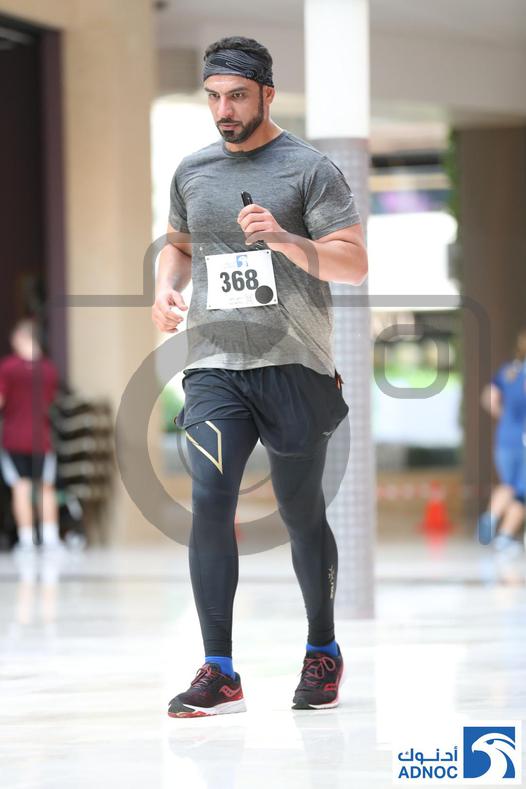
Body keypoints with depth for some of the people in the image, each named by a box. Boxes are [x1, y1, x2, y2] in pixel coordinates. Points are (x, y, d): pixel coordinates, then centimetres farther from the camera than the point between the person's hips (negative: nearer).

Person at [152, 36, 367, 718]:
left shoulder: (310, 169, -2)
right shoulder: (191, 171, 13)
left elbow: (354, 263, -7)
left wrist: (282, 238, -21)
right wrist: (166, 289, 8)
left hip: (295, 363, -3)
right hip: (213, 363, 3)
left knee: (301, 512, 6)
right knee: (209, 501, -13)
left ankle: (323, 651, 25)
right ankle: (219, 673, -12)